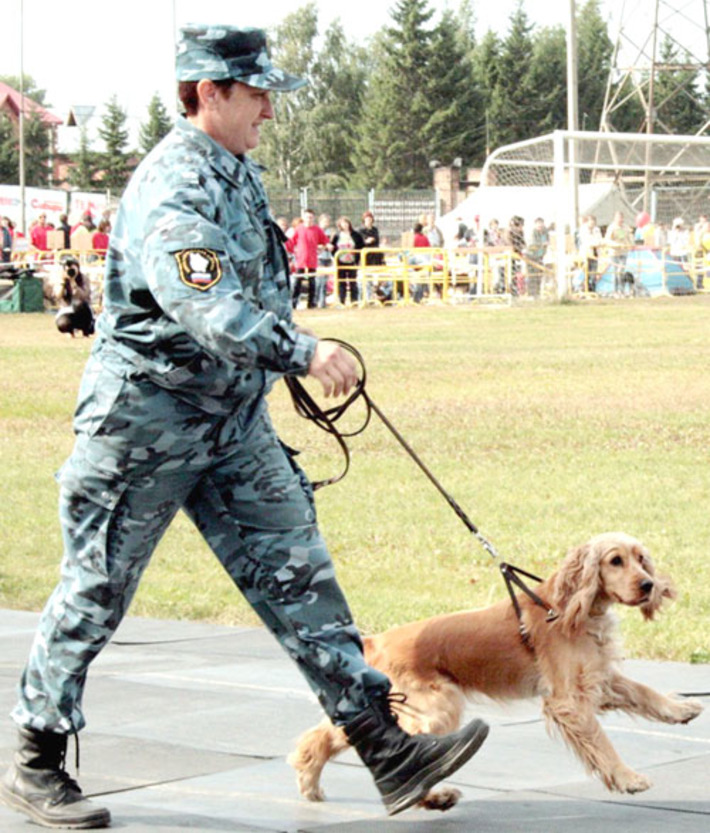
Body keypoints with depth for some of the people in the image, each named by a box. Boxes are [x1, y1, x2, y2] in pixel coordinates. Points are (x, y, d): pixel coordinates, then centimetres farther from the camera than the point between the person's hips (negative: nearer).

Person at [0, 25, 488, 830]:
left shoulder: (237, 171, 11)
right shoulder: (173, 189, -20)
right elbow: (209, 310, -35)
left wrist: (295, 357, 26)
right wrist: (304, 352, -42)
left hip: (233, 418, 9)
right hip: (145, 417, -8)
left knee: (296, 575, 2)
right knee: (95, 591, 2)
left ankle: (388, 747, 0)